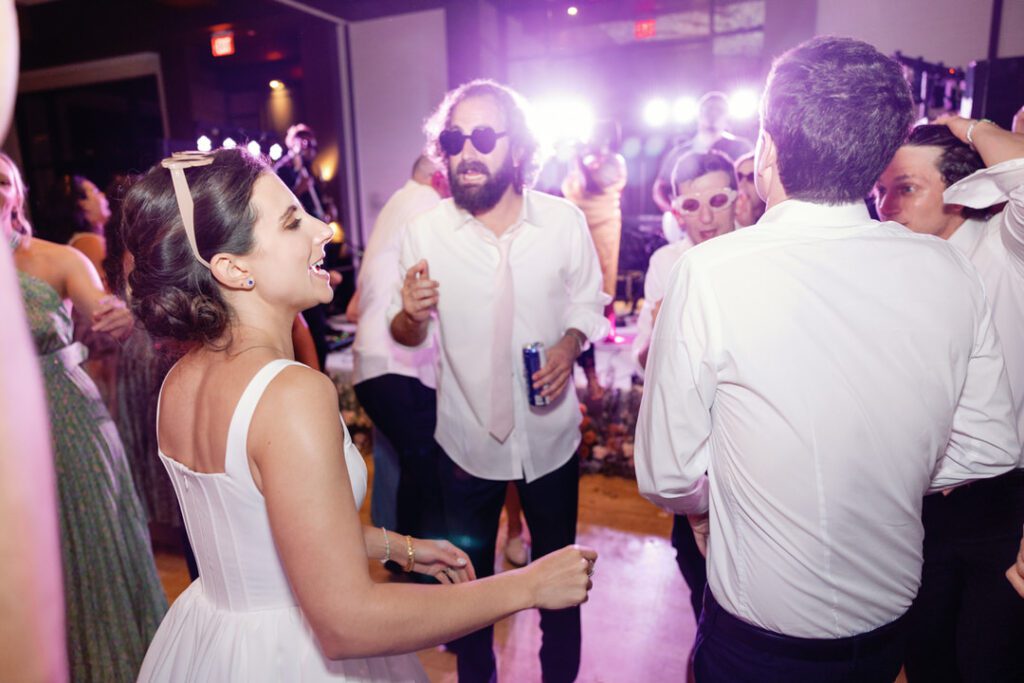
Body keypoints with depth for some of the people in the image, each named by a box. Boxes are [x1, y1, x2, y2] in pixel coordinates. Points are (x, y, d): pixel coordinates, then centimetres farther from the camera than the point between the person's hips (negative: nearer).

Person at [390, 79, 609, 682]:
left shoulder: (564, 221, -10)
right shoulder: (425, 232, -10)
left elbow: (588, 299, 3)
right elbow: (410, 335, -3)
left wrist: (571, 342, -17)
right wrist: (411, 315, -26)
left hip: (550, 433, 0)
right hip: (467, 436, 0)